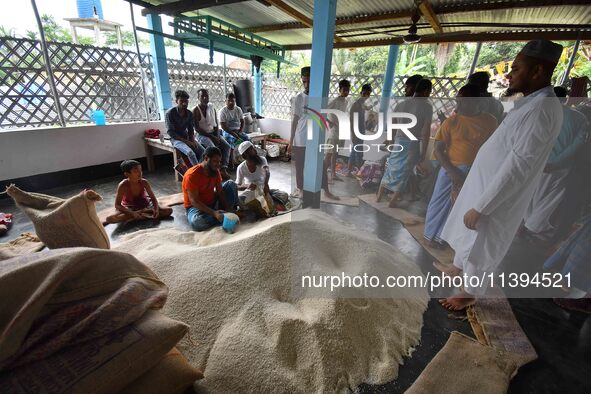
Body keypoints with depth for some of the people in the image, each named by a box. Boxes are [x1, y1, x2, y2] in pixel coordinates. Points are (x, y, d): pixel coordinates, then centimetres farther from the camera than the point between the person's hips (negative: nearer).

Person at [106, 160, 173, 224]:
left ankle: (141, 214, -23)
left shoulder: (144, 182, -15)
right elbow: (117, 205, -18)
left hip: (145, 206, 1)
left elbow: (153, 198, -7)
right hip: (129, 209, -1)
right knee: (110, 219, -31)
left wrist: (156, 209, -27)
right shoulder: (123, 185, -20)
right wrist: (132, 213, -32)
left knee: (169, 210, -20)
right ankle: (144, 215, -26)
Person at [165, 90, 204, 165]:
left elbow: (191, 130, 11)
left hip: (186, 137, 6)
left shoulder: (189, 113, 4)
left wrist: (193, 140, -10)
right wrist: (186, 141, -22)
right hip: (176, 139, -6)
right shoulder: (169, 113, -12)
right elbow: (170, 132, -15)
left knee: (203, 152, -16)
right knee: (191, 153, -32)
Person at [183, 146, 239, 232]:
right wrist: (214, 213, -37)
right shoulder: (191, 175, -25)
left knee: (231, 184, -3)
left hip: (213, 202, 6)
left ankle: (231, 211, -12)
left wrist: (228, 208, -20)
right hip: (196, 207, -6)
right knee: (196, 221, -40)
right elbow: (194, 201, -27)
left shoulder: (215, 171, -5)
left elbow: (220, 192, -4)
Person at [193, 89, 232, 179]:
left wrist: (217, 136, -8)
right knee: (213, 148, -33)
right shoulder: (196, 110, -8)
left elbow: (216, 124, 10)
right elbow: (197, 128, -13)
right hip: (202, 135, -5)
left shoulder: (212, 108, 9)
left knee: (227, 146, -18)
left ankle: (223, 168, -23)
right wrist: (211, 136, -19)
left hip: (213, 133, 6)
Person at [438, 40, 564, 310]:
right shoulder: (530, 103, 9)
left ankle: (469, 294, 31)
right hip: (483, 184, 9)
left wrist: (480, 207, -25)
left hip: (498, 198, -9)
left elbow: (517, 167, -27)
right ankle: (458, 268, 47)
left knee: (481, 249, 9)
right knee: (468, 237, 24)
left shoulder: (542, 109, -23)